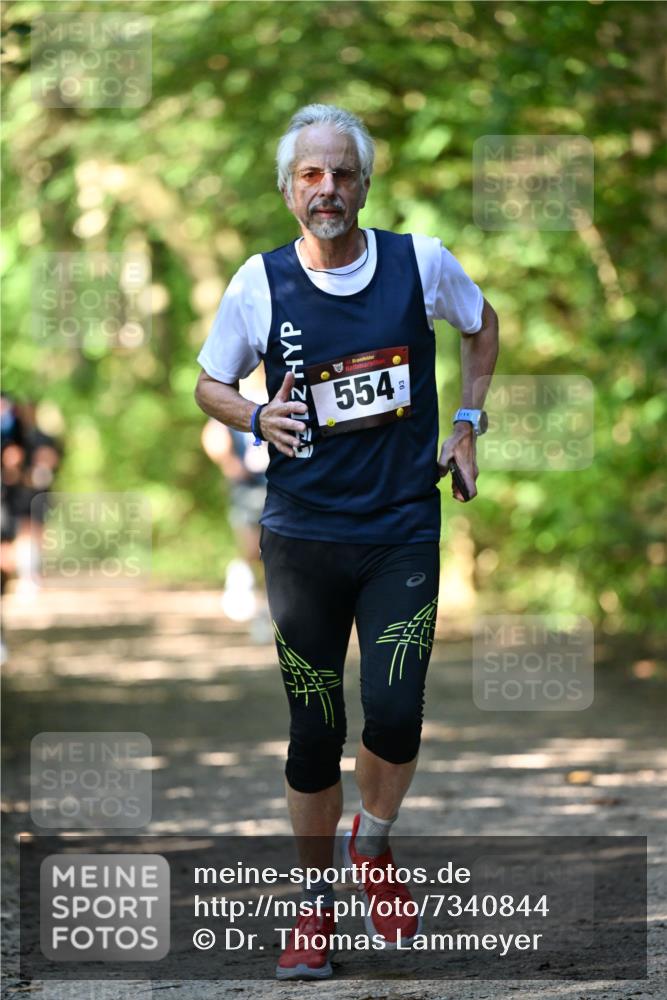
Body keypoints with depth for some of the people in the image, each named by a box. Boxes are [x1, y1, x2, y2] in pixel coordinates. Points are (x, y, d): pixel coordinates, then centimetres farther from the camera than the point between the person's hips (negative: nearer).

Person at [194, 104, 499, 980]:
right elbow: (209, 384, 9)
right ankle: (316, 900, 21)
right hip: (304, 536, 0)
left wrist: (466, 423, 10)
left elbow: (481, 325, 19)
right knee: (315, 733, 3)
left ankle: (374, 847, 16)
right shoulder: (260, 284, -4)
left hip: (404, 531, 0)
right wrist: (258, 419, -11)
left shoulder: (421, 263, -2)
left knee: (394, 716, -14)